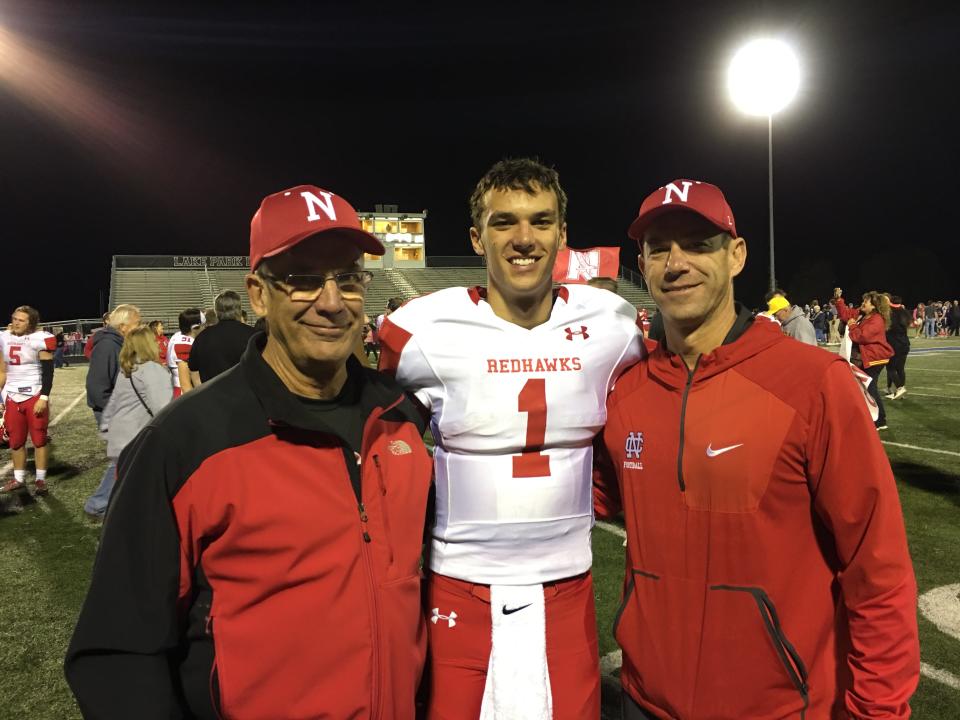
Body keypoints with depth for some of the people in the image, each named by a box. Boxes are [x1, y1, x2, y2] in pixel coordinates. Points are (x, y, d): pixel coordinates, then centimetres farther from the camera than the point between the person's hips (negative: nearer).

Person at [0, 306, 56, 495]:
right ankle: (18, 479, 23)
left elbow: (48, 372, -10)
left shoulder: (40, 339, -11)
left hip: (35, 396, -6)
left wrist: (44, 397, -16)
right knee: (15, 440, 11)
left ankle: (40, 479, 11)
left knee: (39, 439, 2)